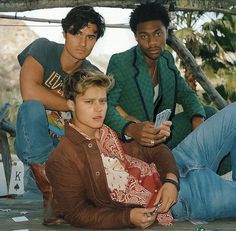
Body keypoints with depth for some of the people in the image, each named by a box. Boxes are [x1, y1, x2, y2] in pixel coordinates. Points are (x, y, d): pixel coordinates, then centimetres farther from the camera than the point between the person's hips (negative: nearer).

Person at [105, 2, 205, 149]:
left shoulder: (167, 59, 6)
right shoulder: (119, 63, -16)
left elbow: (185, 94, 12)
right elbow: (106, 106, -24)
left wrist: (197, 118, -11)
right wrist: (130, 129, -44)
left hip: (164, 135, 7)